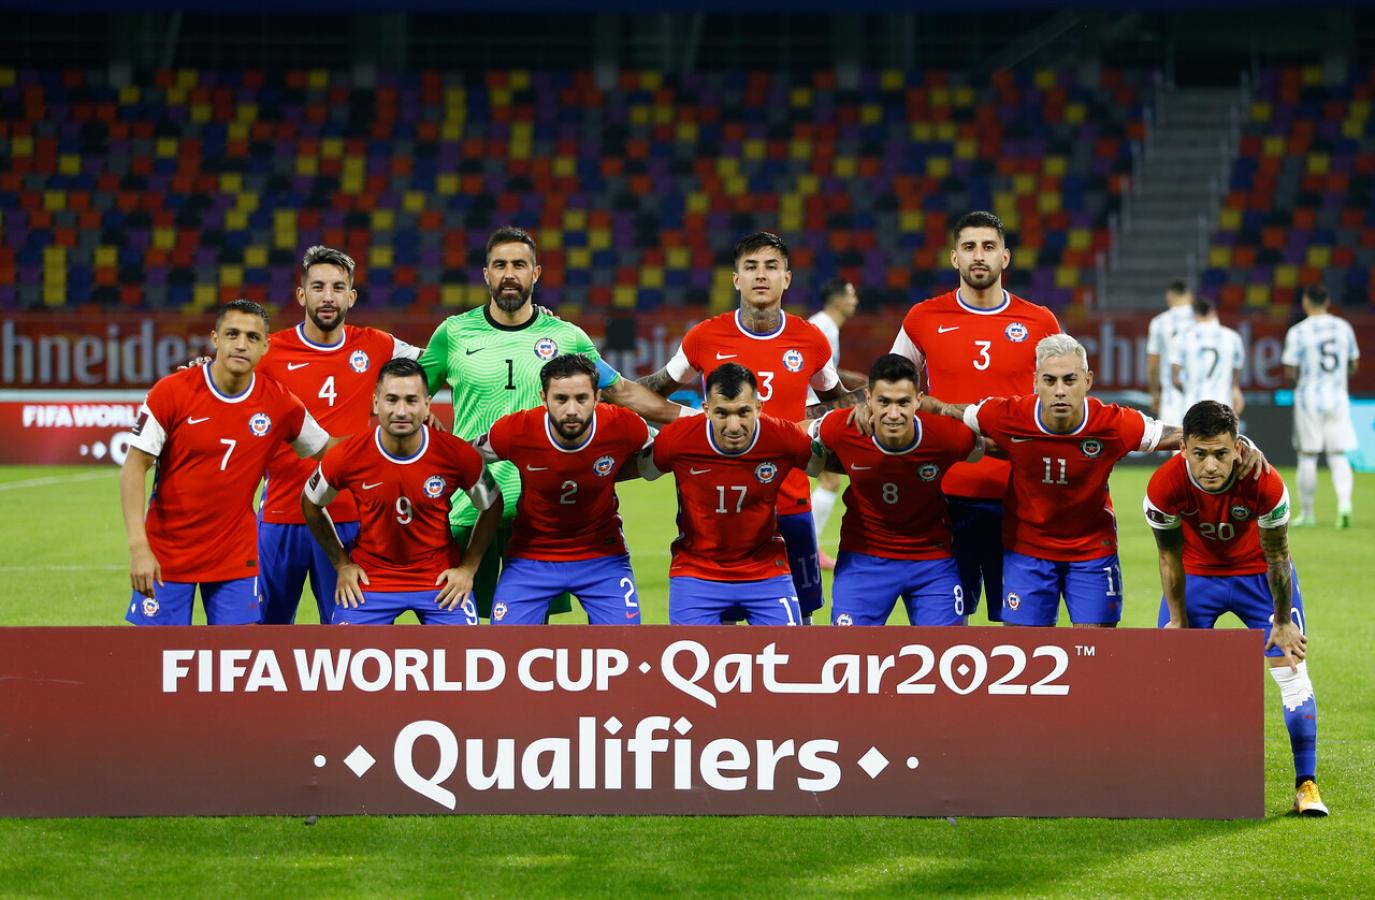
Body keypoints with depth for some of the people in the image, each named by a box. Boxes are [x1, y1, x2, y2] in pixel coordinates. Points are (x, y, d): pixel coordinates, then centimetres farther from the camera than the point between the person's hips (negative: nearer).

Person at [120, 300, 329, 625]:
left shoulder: (280, 404, -4)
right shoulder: (172, 391, -11)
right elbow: (134, 468, -10)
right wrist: (138, 546, -18)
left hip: (235, 557, 2)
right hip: (166, 550, -2)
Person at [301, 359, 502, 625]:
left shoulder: (458, 454, -15)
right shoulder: (347, 457, -15)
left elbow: (492, 506, 3)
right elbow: (311, 504, 5)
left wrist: (468, 568, -2)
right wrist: (342, 564, 3)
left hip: (442, 580, 0)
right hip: (369, 578, 0)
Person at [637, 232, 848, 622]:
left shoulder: (810, 341, 1)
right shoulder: (706, 338, -2)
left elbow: (835, 398, 19)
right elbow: (655, 389, 14)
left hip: (791, 506, 1)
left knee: (798, 620, 8)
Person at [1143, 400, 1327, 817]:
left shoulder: (1265, 484, -35)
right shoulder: (1164, 487, -32)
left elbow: (1277, 556, -18)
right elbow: (1170, 557, -15)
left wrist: (1283, 621, -10)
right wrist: (1177, 620, -6)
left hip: (1258, 574, -1)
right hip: (1197, 575, 1)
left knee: (1291, 670, -6)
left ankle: (1307, 785, 4)